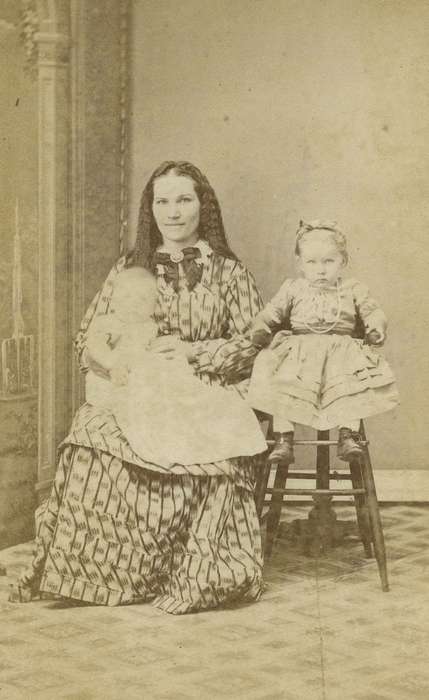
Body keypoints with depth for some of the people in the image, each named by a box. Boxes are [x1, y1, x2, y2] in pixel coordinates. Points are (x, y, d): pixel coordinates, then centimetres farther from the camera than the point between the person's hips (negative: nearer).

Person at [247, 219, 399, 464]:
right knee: (282, 385, -24)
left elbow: (373, 312, 12)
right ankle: (283, 439, -23)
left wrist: (376, 329, -9)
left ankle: (348, 435, -23)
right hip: (299, 348, 0)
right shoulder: (293, 289, 16)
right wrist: (261, 327, -6)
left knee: (352, 385, -28)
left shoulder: (353, 290, 15)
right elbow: (272, 311, 13)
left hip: (342, 349, 0)